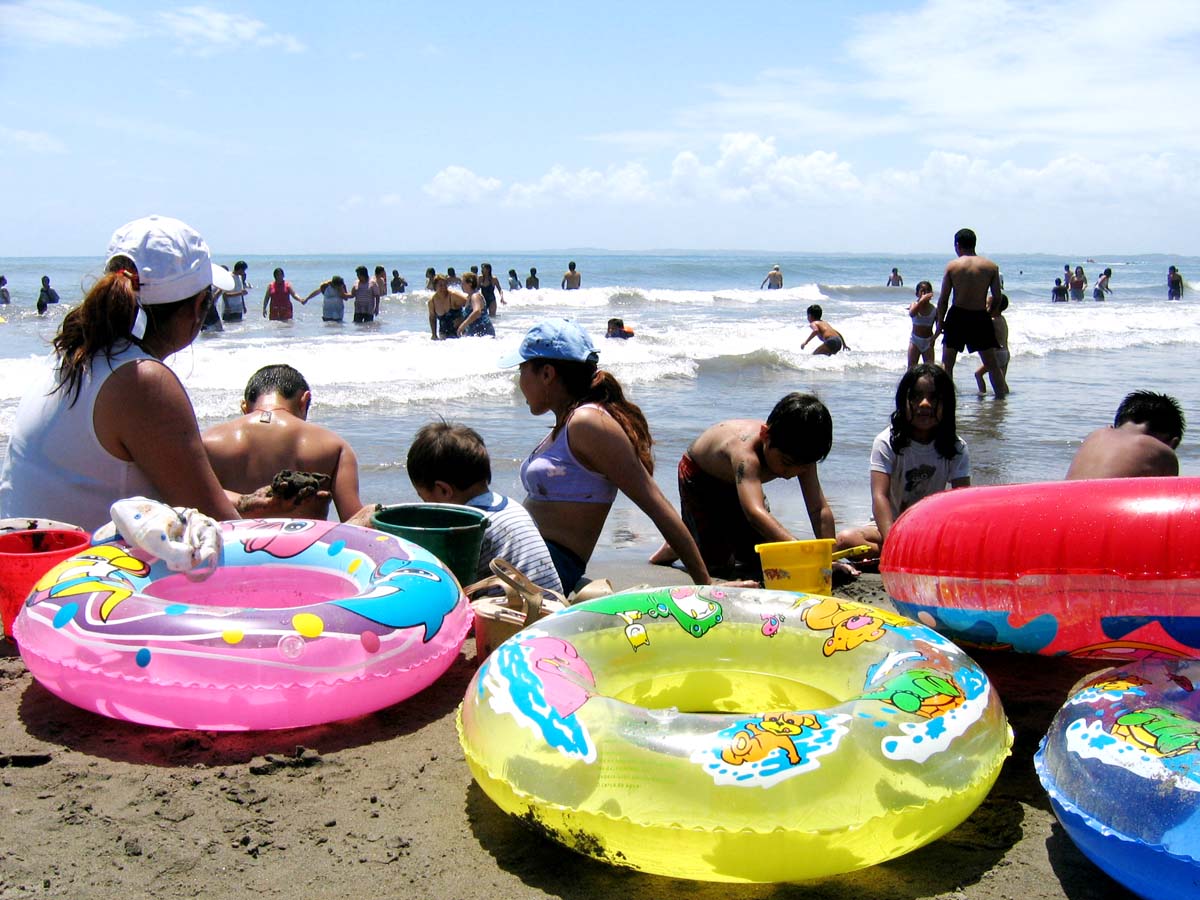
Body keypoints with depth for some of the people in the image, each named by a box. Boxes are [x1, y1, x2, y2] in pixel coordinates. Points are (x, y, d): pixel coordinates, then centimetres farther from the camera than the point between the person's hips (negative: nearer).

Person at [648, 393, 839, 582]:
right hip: (700, 477, -6)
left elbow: (820, 509, -25)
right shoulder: (745, 450, -48)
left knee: (759, 562, 3)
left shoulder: (800, 454, -28)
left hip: (740, 482, 6)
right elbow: (755, 512, -61)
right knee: (717, 563, -11)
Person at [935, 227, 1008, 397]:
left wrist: (939, 322, 7)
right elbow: (997, 298, 1)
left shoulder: (952, 265, -4)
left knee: (946, 363, 10)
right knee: (992, 365, 12)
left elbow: (943, 299, -3)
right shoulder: (991, 266, -2)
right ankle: (1003, 396, 12)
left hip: (957, 316, -1)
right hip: (981, 318, 1)